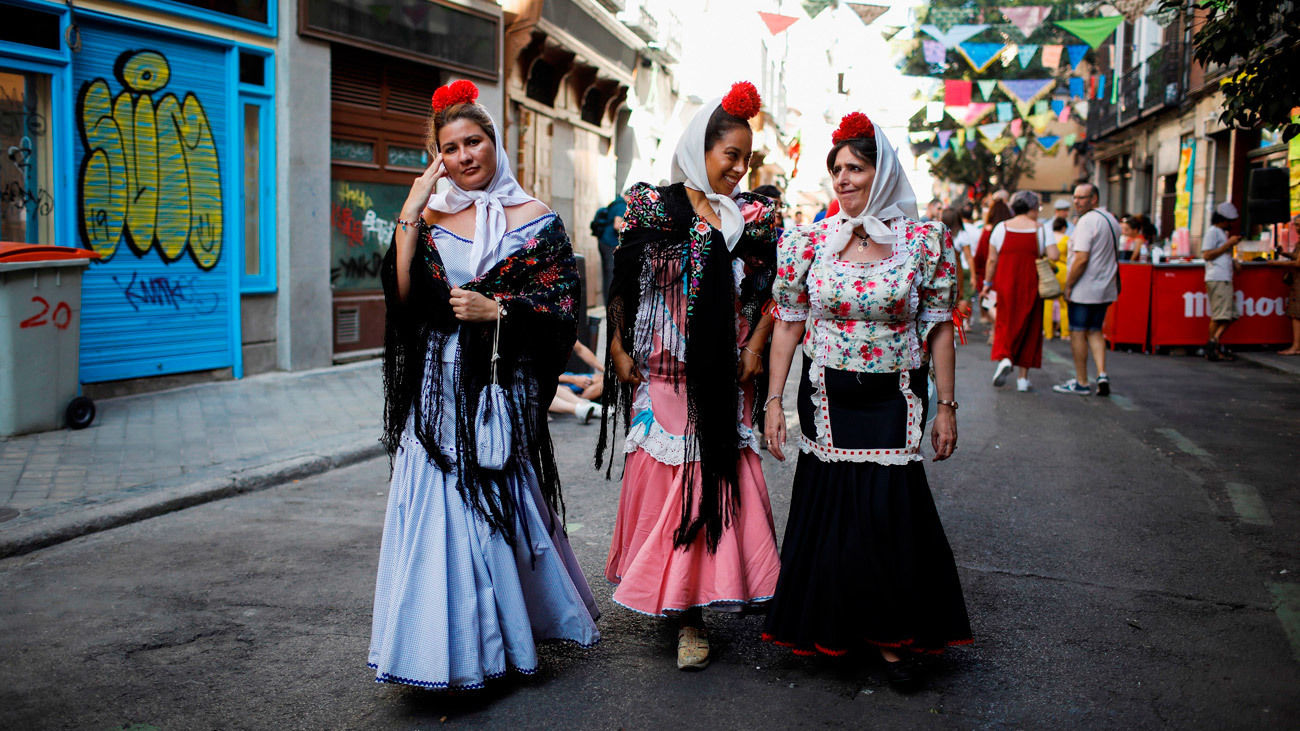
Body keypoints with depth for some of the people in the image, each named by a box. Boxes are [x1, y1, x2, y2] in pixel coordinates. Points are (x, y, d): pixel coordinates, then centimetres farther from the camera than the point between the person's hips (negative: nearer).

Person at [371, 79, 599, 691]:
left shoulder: (535, 220, 2)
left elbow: (562, 308, -2)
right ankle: (447, 647, 14)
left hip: (499, 385, -2)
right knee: (437, 507, 0)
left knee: (495, 504, 1)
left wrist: (495, 309, -14)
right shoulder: (431, 217, 9)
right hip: (436, 387, 3)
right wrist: (412, 211, -6)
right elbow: (401, 295, -3)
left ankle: (497, 639, 20)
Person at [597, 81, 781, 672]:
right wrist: (618, 351, -2)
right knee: (666, 483, 1)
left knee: (720, 482, 1)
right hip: (663, 374, -2)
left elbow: (771, 291, 9)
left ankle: (692, 611, 11)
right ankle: (685, 611, 15)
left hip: (724, 378, 2)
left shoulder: (756, 215, 8)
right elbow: (623, 285, 2)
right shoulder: (652, 205, 0)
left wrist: (755, 349, -1)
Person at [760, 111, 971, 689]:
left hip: (894, 401, -1)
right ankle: (831, 628, 25)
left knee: (891, 511, -3)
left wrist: (946, 407, 0)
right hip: (827, 398, 1)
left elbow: (939, 329, 1)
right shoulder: (809, 242, 1)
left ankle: (890, 636, 15)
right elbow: (789, 325, 3)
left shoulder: (924, 242, -2)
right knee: (829, 507, 6)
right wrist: (774, 401, -1)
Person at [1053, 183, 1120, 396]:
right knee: (1095, 331, 16)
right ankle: (1102, 374, 2)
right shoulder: (1111, 219, 13)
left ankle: (1081, 382, 5)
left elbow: (1081, 259, -23)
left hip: (1084, 290, -9)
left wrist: (1068, 285, -14)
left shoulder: (1087, 221, -17)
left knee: (1078, 333, 1)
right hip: (1106, 289, 9)